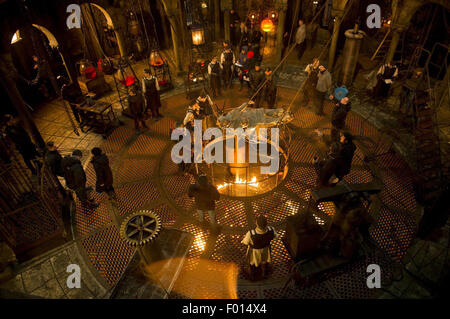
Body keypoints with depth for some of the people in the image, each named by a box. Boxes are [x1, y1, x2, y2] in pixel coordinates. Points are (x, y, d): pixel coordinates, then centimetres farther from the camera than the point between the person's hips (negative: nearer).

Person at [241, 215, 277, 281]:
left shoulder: (250, 234, -46)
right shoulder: (271, 230, -38)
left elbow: (245, 242, -23)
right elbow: (275, 236, -13)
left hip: (254, 251, -2)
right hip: (265, 250, 2)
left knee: (254, 264, 32)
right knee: (265, 262, 36)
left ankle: (254, 277, 61)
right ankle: (264, 274, 66)